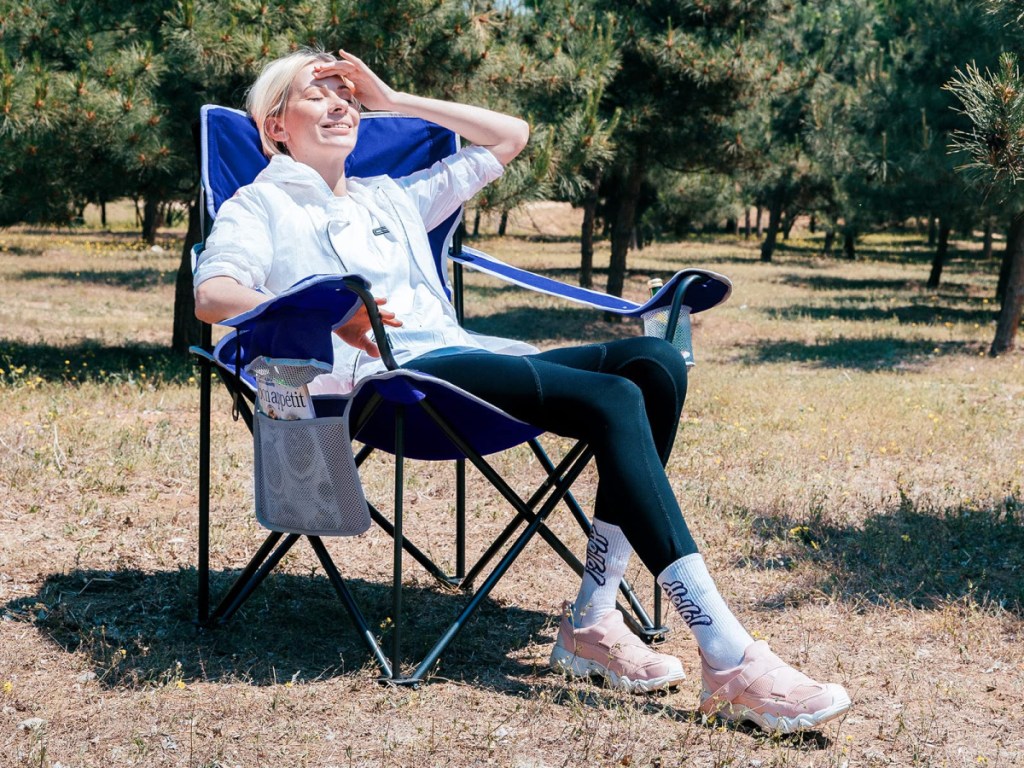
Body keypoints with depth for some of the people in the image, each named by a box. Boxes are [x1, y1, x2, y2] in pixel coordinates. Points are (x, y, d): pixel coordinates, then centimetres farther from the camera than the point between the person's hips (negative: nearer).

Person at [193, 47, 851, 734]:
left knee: (654, 362, -20)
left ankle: (592, 622, -25)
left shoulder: (393, 198, 35)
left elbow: (509, 135, 36)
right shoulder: (260, 205, 17)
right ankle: (731, 661, -36)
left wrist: (394, 101, 30)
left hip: (464, 353, 7)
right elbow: (212, 295, -5)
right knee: (611, 400, -29)